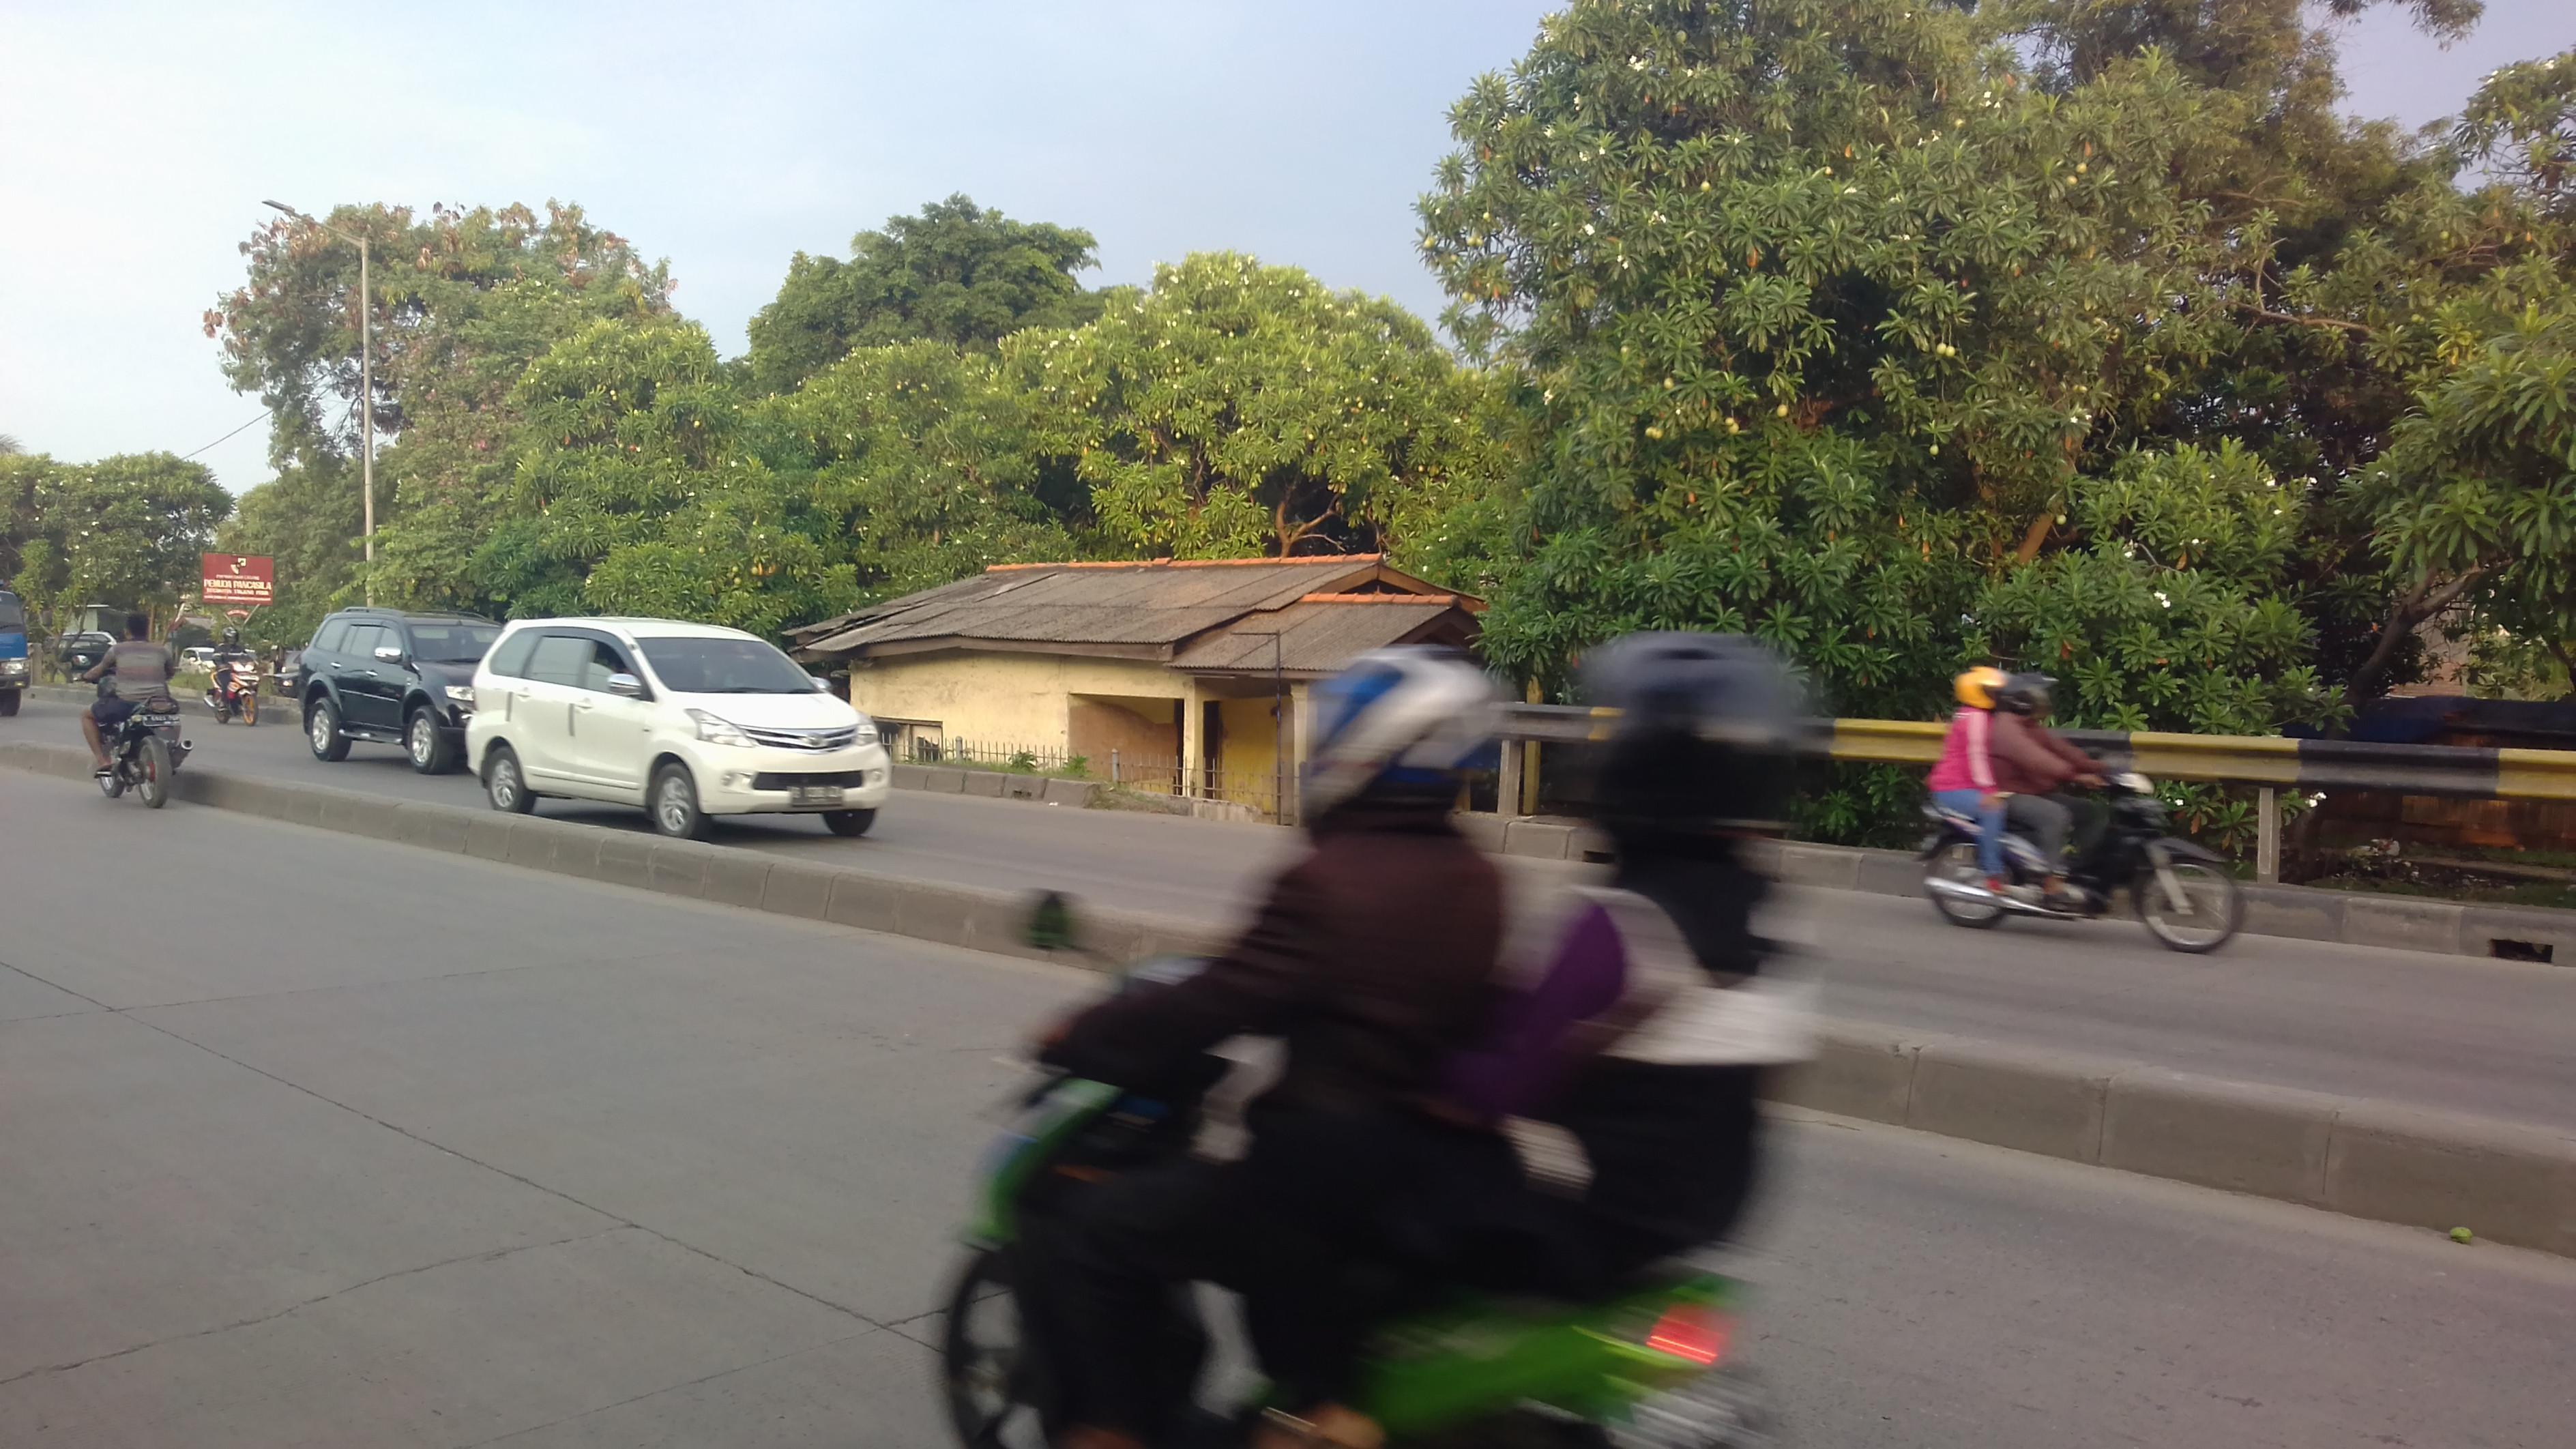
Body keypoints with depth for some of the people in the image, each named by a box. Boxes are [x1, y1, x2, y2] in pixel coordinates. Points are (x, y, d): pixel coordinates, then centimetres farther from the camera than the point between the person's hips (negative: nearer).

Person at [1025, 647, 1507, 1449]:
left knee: (1080, 1238, 2)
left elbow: (1210, 1009, -16)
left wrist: (1077, 1041, -2)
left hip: (1334, 1184, -8)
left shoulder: (1329, 879, -18)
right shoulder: (1475, 881, 5)